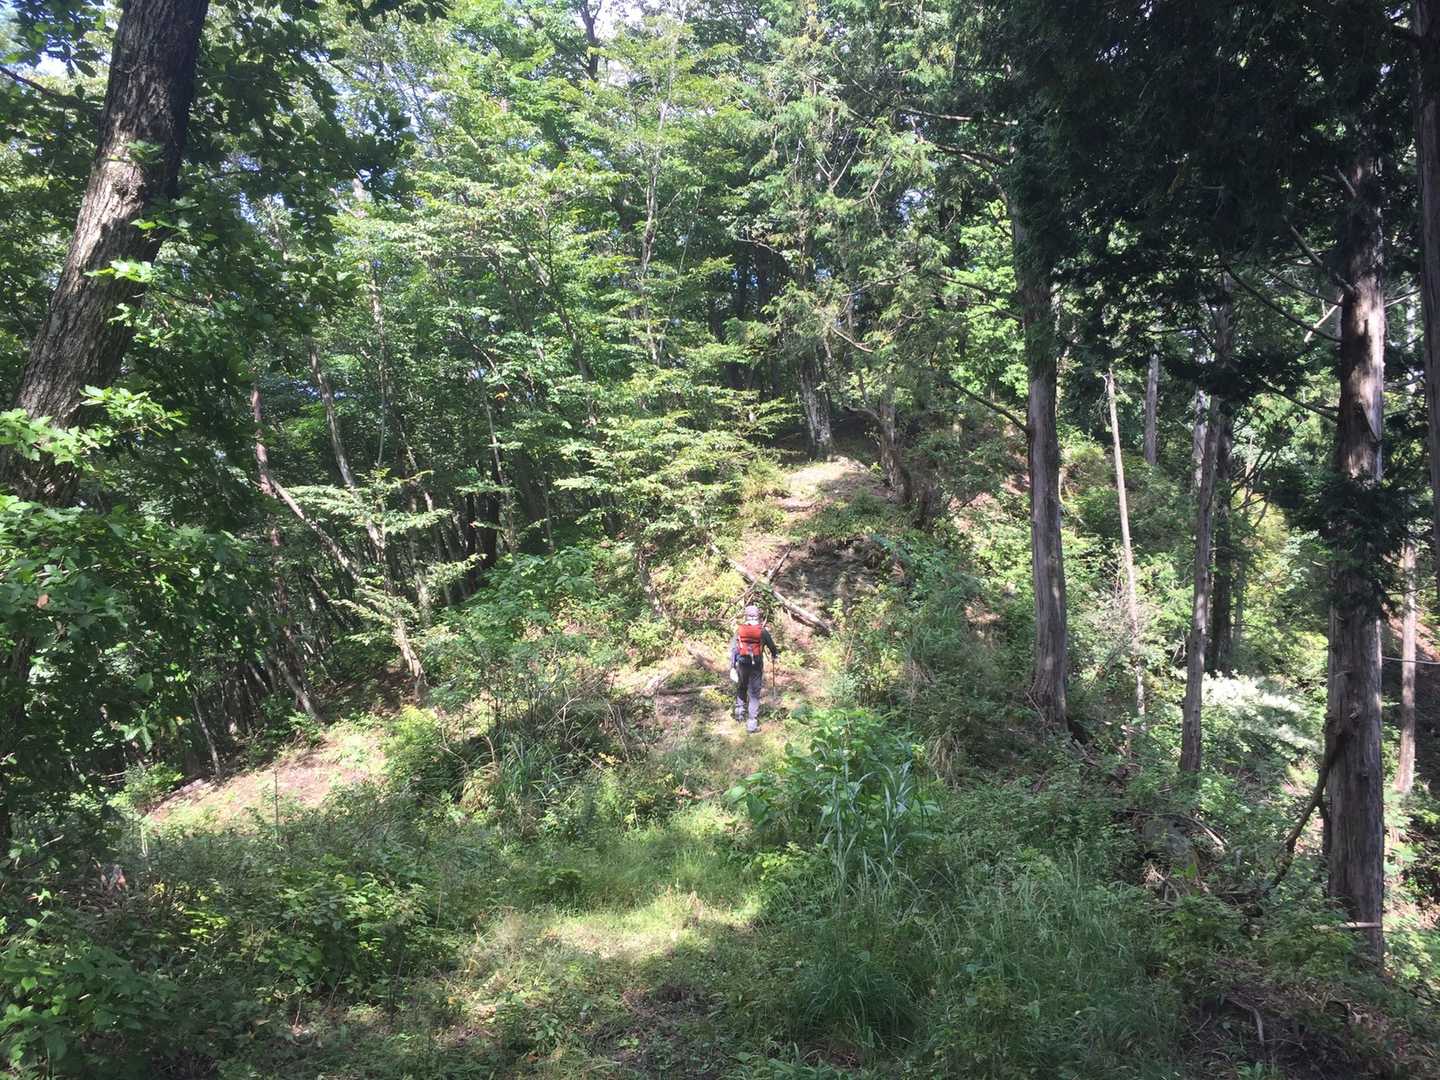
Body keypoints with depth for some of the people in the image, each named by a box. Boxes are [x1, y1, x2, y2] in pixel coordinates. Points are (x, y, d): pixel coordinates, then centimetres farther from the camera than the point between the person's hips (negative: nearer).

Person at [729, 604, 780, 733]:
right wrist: (774, 655, 34)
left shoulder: (739, 630, -2)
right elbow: (772, 646, 11)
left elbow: (733, 649, -5)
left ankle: (739, 710, 30)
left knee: (741, 688, 27)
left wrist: (732, 667, -2)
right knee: (754, 694, 4)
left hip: (742, 665, 1)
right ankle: (752, 723, 5)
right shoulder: (762, 631, -3)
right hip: (757, 666, -1)